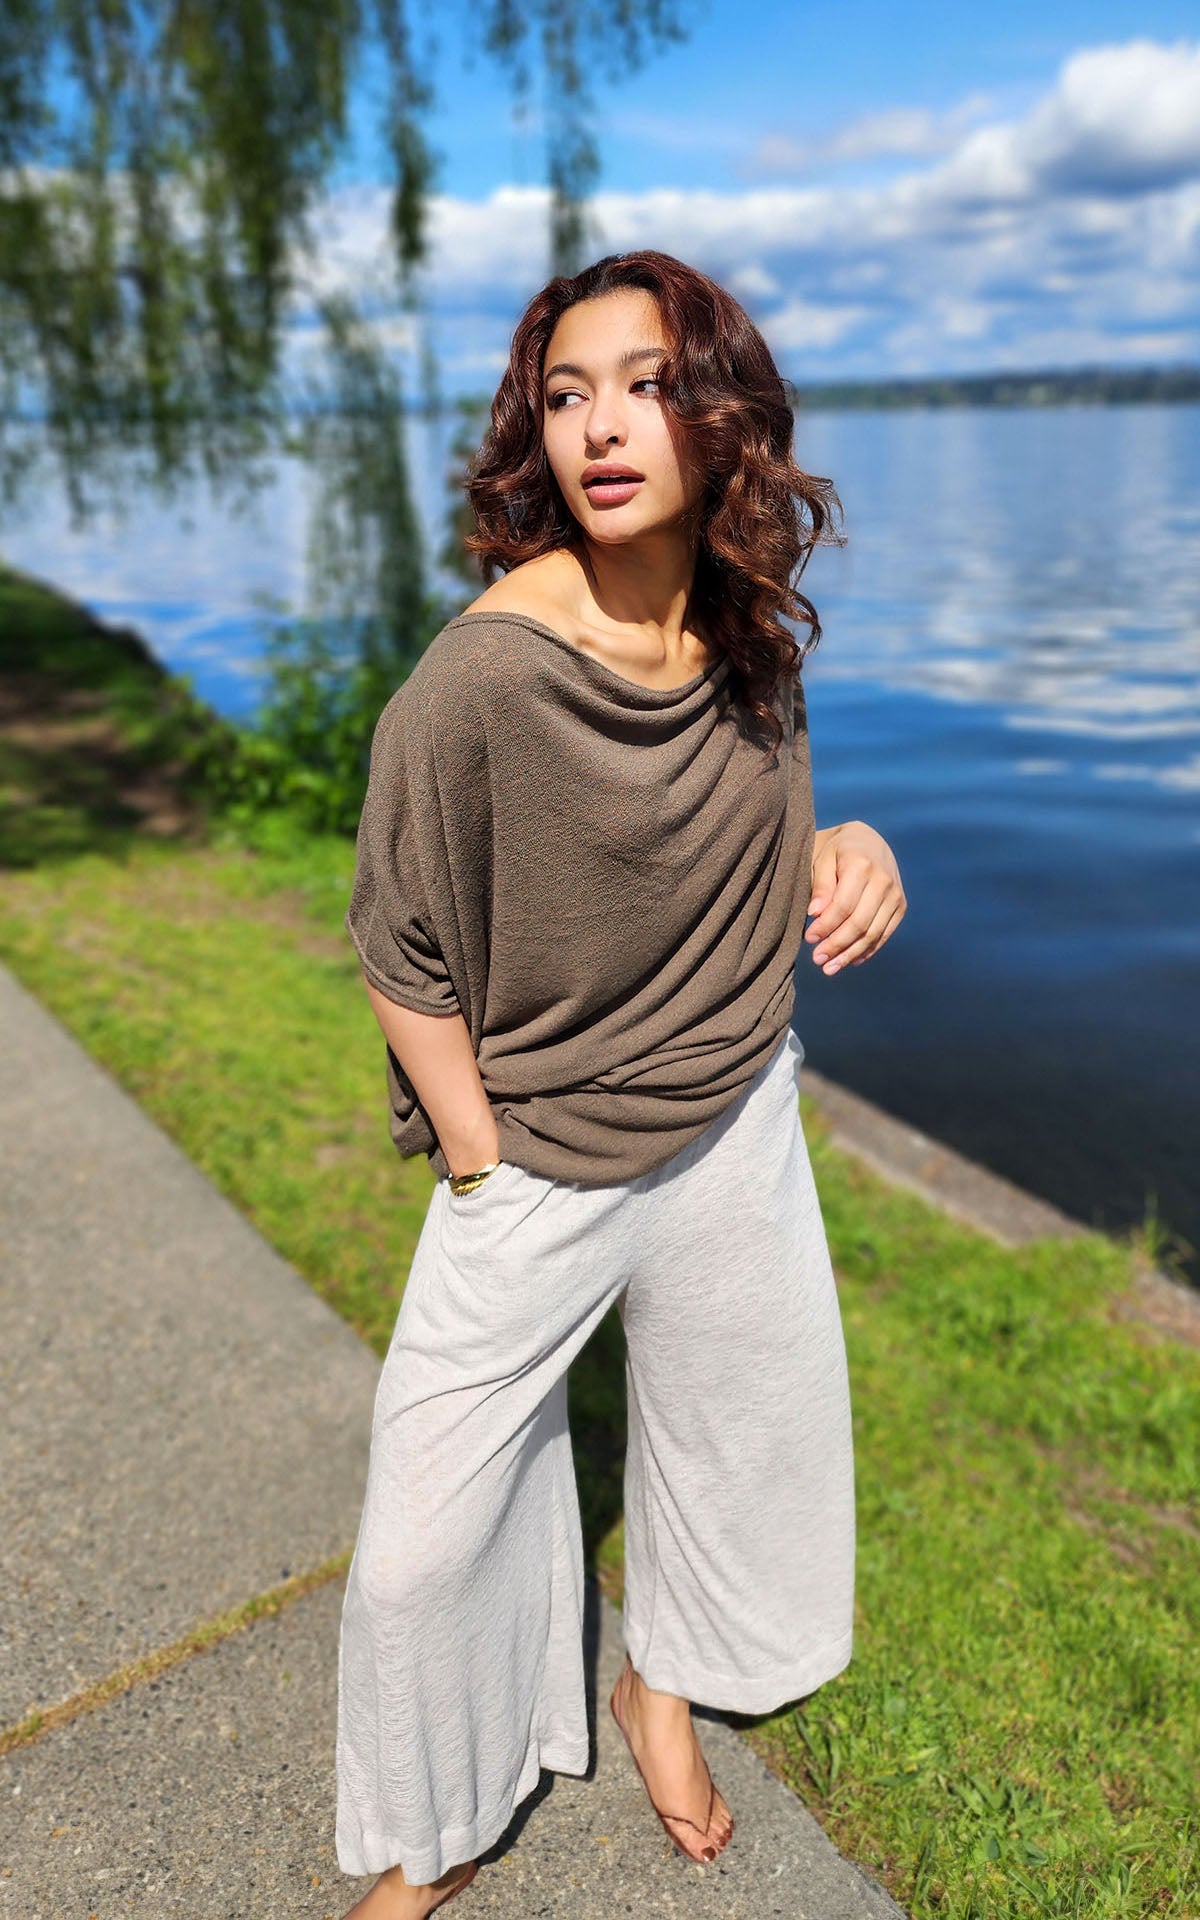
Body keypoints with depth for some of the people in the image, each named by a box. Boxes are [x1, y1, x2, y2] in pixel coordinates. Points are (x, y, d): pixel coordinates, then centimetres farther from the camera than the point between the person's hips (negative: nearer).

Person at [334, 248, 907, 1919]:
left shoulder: (754, 638, -5)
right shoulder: (476, 677, -24)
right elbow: (402, 952, -13)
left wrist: (850, 858, -10)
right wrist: (481, 1167, -10)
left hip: (738, 1134, 6)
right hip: (535, 1167, -5)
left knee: (734, 1442, 24)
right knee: (425, 1548, 5)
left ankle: (662, 1683, 57)